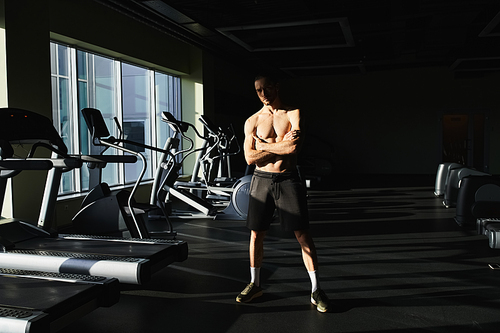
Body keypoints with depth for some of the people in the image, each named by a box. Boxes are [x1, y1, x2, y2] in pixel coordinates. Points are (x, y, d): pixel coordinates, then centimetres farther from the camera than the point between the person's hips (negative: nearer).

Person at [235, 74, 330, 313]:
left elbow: (294, 146, -17)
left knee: (302, 234, -1)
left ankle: (316, 290, 9)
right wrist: (282, 145, -10)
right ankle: (255, 284, 26)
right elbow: (250, 158, -5)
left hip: (288, 179, -2)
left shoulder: (293, 114, 0)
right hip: (262, 180, 2)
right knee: (256, 234, 8)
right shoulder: (252, 121, 6)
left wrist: (265, 145, -7)